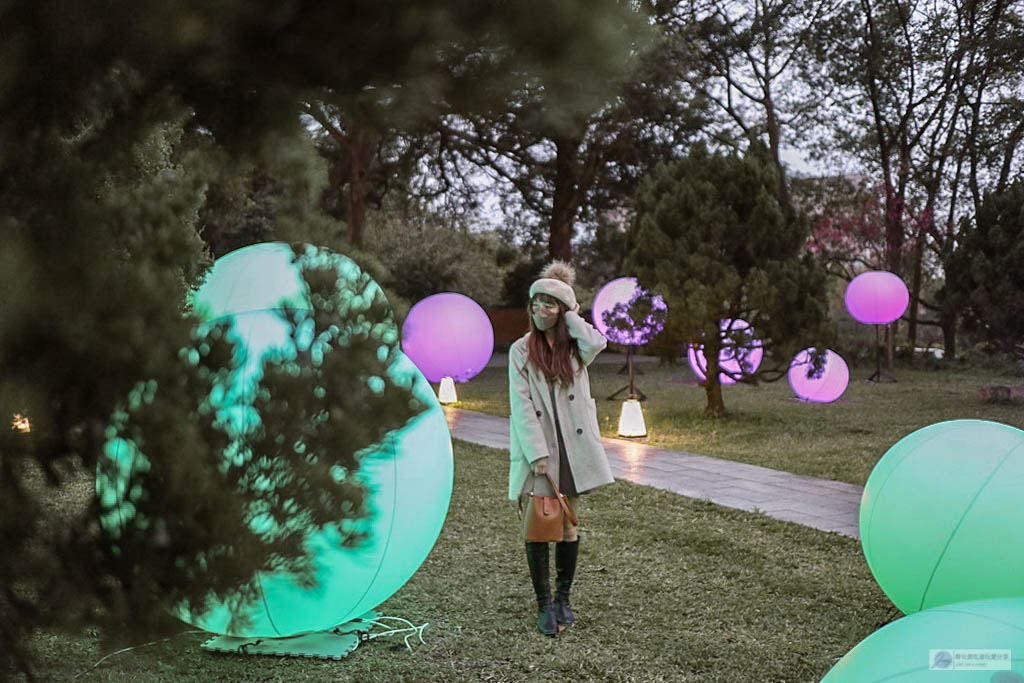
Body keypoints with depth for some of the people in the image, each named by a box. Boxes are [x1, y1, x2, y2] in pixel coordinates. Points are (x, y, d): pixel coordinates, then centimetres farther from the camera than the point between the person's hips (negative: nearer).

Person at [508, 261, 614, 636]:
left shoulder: (575, 347, 7)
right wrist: (537, 453, -13)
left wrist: (573, 318, -4)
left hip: (571, 447, 2)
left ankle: (563, 597, 25)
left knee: (568, 524, 10)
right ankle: (544, 605, 10)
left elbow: (596, 343, -20)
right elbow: (521, 405, -6)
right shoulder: (521, 350, 1)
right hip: (535, 449, -2)